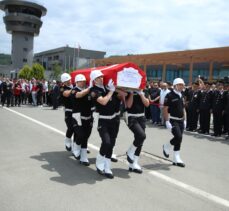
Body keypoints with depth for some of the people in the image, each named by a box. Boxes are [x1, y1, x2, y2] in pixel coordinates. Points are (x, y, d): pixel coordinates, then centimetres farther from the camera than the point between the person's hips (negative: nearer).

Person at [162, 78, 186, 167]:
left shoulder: (181, 96, 13)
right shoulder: (169, 95, -11)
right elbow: (165, 109, -13)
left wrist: (184, 120, 14)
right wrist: (167, 121, -18)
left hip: (180, 121, 7)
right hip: (173, 120, -7)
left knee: (179, 140, 8)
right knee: (178, 137, -19)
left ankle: (176, 159, 17)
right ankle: (167, 146, 10)